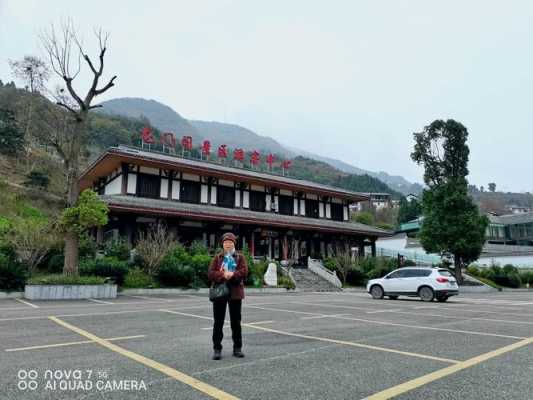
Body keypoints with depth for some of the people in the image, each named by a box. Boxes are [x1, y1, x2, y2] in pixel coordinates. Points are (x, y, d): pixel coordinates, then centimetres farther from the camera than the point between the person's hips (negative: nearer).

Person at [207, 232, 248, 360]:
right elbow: (210, 274, -5)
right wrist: (223, 275, -21)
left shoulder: (240, 257, 6)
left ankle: (237, 348, 20)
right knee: (218, 322, 4)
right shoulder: (217, 257, 7)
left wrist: (232, 275, -23)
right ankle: (217, 349, 13)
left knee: (236, 322, 9)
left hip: (235, 292, 0)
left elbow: (244, 271, -9)